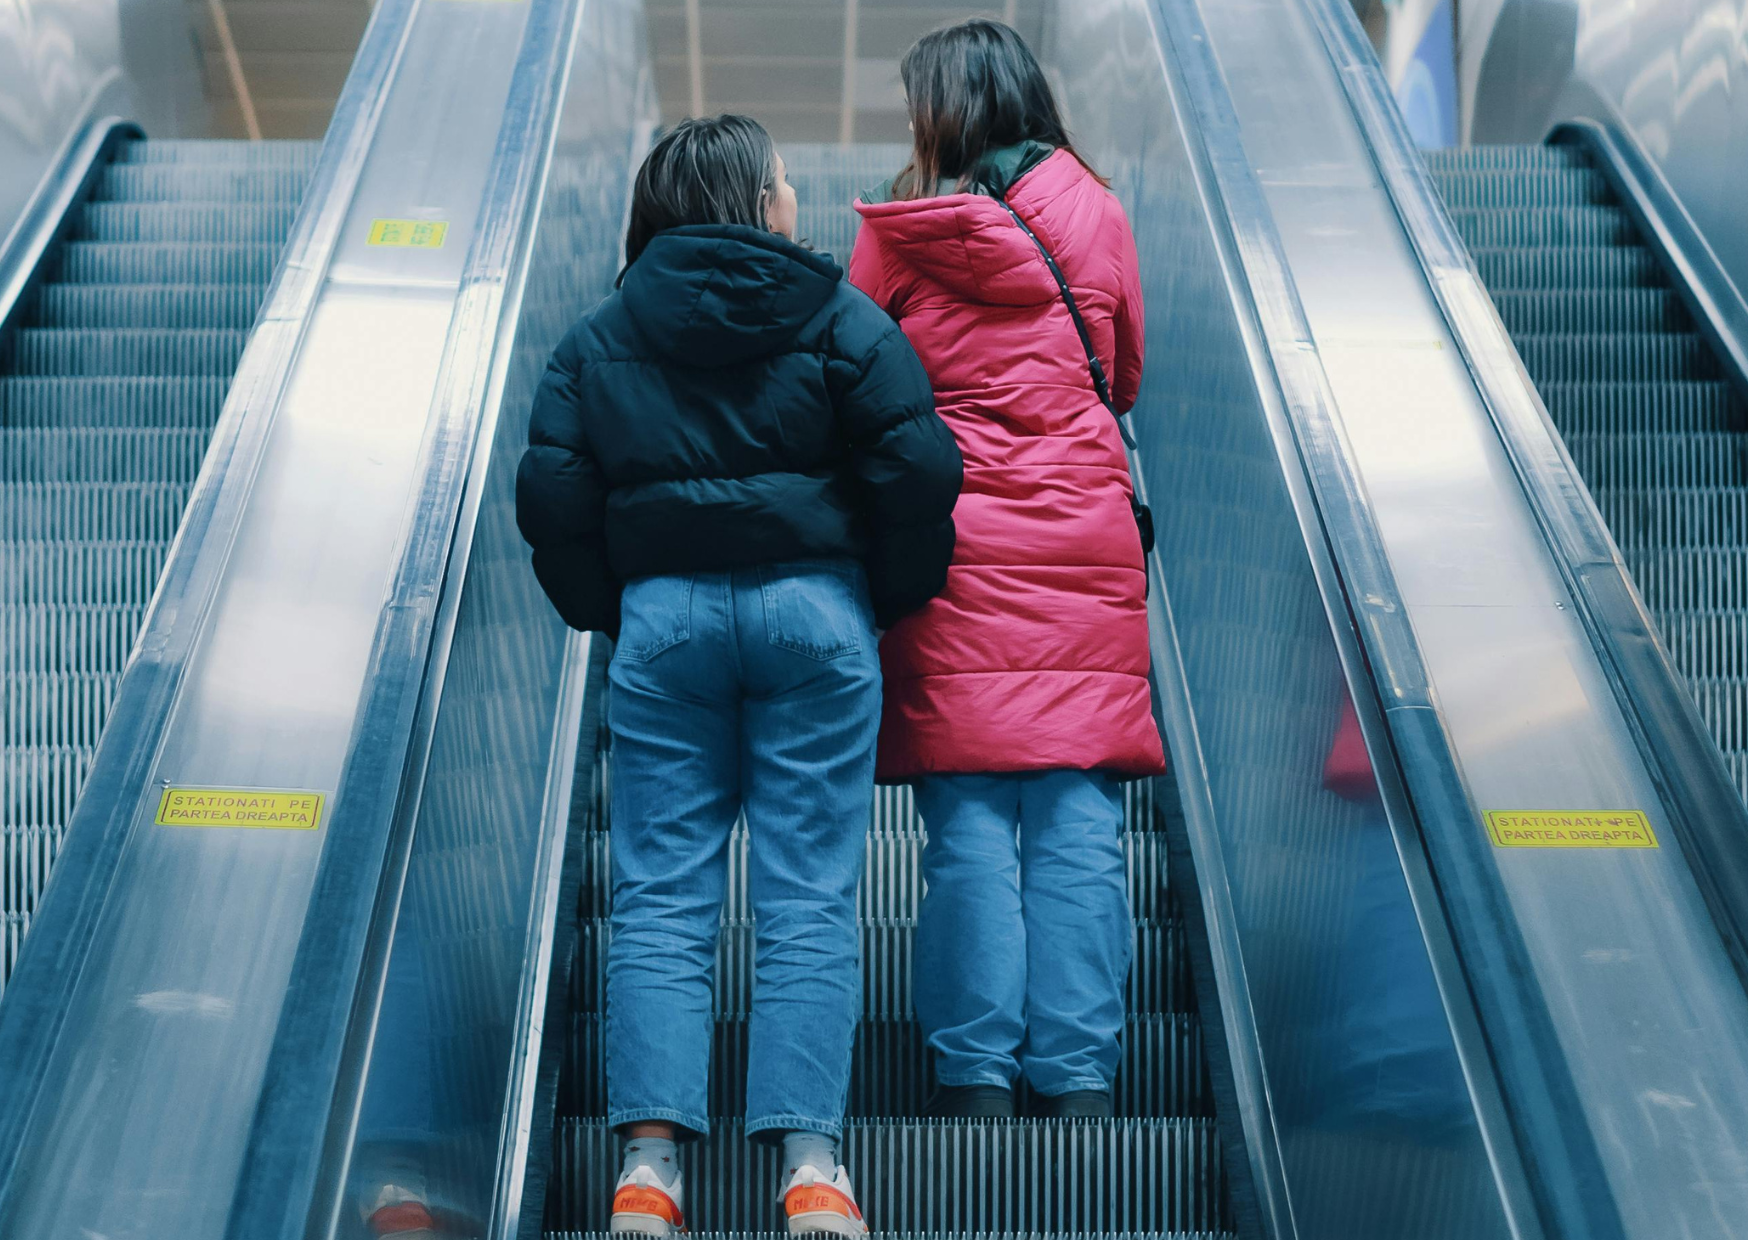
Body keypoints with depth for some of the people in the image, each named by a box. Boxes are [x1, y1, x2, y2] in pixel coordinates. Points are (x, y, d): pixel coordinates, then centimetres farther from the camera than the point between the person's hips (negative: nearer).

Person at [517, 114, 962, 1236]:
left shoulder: (601, 338, 10)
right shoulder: (837, 316, 3)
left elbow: (552, 497, 3)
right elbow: (920, 468, -5)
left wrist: (609, 613, 15)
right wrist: (891, 602, 7)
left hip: (663, 614, 2)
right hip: (814, 611, -1)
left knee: (661, 896, 4)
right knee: (810, 894, 1)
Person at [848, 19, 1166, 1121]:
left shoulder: (897, 230, 2)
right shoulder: (1095, 213, 8)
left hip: (951, 544, -1)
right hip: (1087, 540, 1)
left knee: (968, 826, 2)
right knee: (1081, 827, 2)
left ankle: (976, 1079, 3)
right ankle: (1081, 1080, 3)